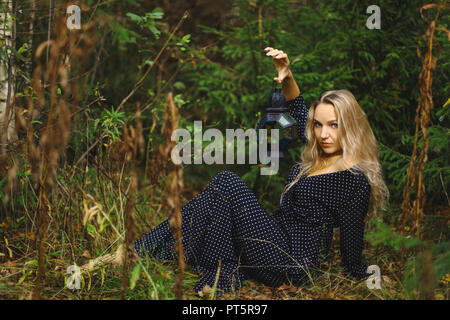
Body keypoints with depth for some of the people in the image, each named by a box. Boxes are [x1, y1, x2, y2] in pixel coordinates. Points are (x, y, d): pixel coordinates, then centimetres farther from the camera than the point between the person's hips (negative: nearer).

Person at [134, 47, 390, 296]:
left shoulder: (355, 179, -16)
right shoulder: (317, 158, 10)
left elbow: (352, 240, -10)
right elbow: (298, 109, 23)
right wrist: (287, 76, 9)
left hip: (290, 265, -9)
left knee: (228, 183, -15)